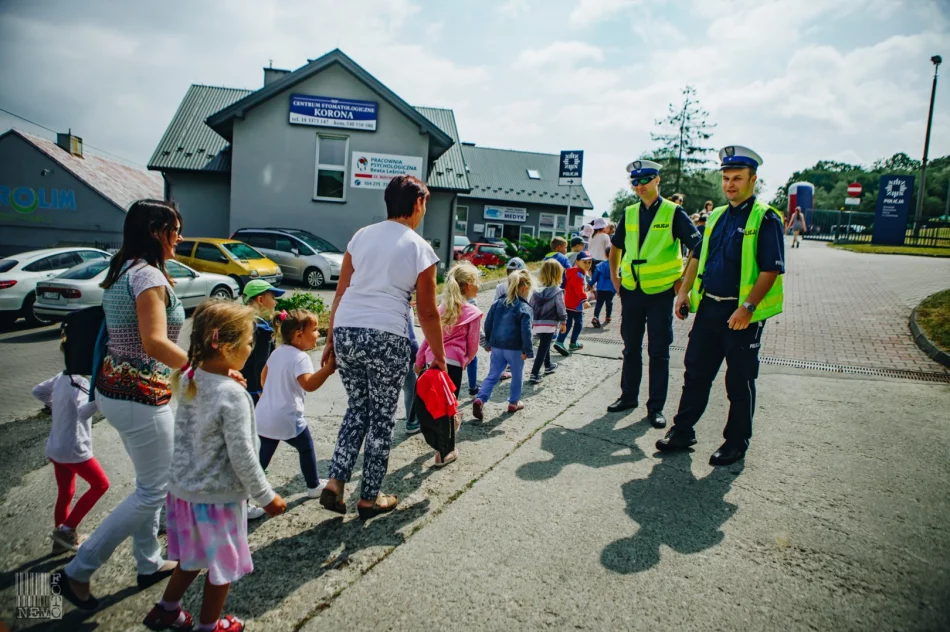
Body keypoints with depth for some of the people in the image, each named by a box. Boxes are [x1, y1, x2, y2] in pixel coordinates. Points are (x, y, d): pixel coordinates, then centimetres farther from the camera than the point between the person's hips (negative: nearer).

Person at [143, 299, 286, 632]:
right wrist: (266, 497, -11)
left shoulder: (188, 379, -4)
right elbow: (242, 457, -22)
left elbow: (186, 434, 7)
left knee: (192, 557, 28)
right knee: (223, 566, 16)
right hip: (218, 496, -7)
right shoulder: (233, 395, -26)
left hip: (184, 488, 7)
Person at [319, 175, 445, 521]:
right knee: (381, 418, 11)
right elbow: (427, 313, 0)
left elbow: (341, 293, 10)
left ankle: (335, 483, 15)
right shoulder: (420, 249, -1)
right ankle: (369, 498, 22)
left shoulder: (362, 236, 10)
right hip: (386, 338, -4)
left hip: (345, 332, 5)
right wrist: (439, 355, 11)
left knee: (357, 409, 22)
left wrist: (331, 341, 16)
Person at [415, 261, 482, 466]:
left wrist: (419, 362, 22)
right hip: (453, 364, -5)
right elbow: (472, 347, 2)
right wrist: (465, 361, 22)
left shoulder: (442, 308, 14)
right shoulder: (472, 312, -2)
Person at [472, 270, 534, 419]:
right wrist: (528, 350, -12)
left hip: (496, 346, 5)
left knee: (492, 376, 10)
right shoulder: (525, 308, -12)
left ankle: (480, 399, -8)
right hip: (515, 348, -5)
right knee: (517, 376, 17)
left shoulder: (497, 303, 5)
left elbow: (488, 324, 9)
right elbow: (526, 332, -18)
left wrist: (489, 342, 20)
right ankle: (513, 402, 28)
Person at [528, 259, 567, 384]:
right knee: (543, 349, -3)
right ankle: (534, 374, -9)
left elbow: (530, 306, 6)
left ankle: (548, 366, 45)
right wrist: (563, 322, 4)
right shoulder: (557, 292, -12)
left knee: (544, 345, 26)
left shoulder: (536, 291, 1)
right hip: (549, 324, -6)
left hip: (537, 324, 6)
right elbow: (561, 309, -10)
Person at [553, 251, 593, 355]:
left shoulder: (581, 273, 13)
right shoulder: (578, 275, -20)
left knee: (568, 323, 10)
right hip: (576, 304, -10)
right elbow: (579, 289, -33)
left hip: (568, 303, 10)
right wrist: (584, 300, -43)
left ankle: (559, 342, 0)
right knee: (578, 323, 6)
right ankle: (573, 343, 16)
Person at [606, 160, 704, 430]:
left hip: (660, 291, -4)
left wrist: (684, 279, -10)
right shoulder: (629, 213, 8)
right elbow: (617, 246, 21)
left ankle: (656, 407, 11)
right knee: (631, 347, 14)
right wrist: (615, 276, 13)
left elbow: (698, 246, -8)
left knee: (658, 351, 2)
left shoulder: (673, 212, -6)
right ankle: (629, 396, 28)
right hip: (631, 290, 5)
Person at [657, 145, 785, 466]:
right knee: (696, 371, 11)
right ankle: (682, 431, 23)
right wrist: (685, 291, 8)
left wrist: (747, 307, -22)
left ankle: (736, 442, 21)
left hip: (742, 314, -6)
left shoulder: (765, 219, -8)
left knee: (740, 381, 7)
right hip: (708, 307, 6)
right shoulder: (716, 216, 12)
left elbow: (771, 269, -15)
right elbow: (698, 257, 18)